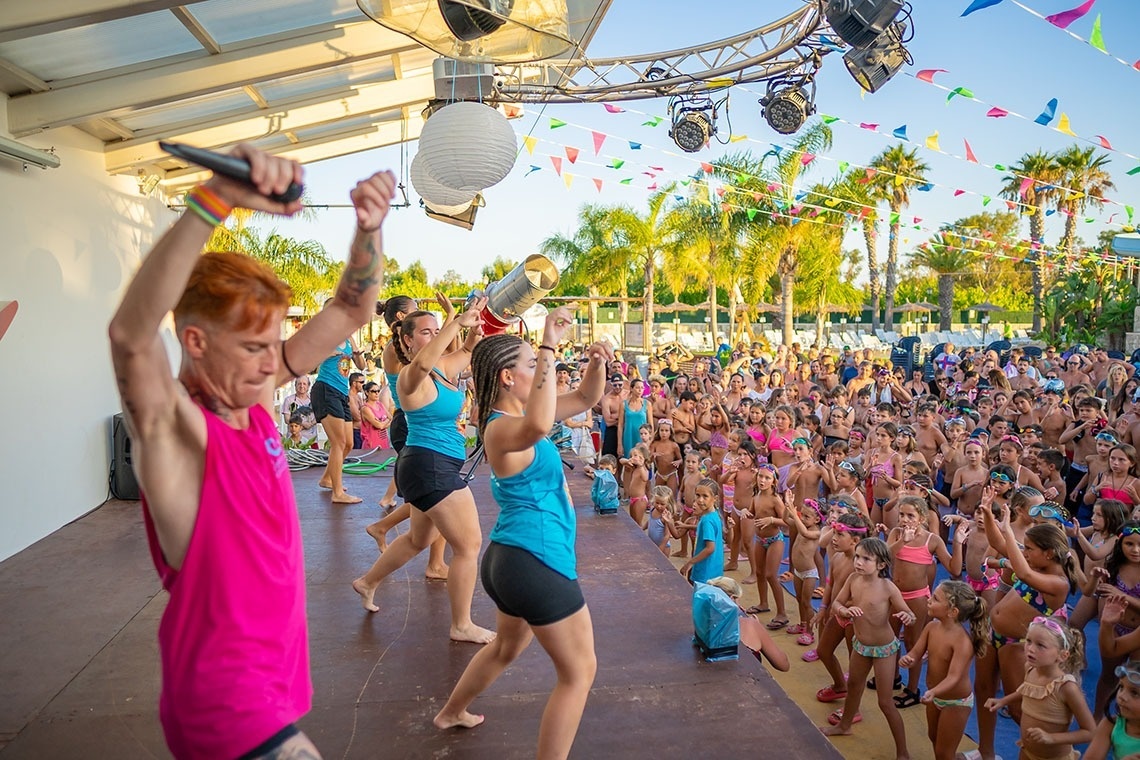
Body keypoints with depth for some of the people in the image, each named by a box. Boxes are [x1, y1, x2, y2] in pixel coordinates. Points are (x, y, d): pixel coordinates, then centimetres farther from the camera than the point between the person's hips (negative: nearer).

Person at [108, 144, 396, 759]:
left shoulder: (256, 398, -1)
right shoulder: (174, 427, -21)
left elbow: (349, 311, 1)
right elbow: (130, 333, -43)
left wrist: (369, 228, -14)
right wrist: (214, 201, -51)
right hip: (225, 701, -8)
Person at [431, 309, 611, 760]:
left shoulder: (518, 415, 9)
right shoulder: (501, 428, -20)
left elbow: (586, 398, 16)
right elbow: (540, 427, -47)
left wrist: (596, 363, -5)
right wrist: (550, 347, -42)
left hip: (514, 557, 10)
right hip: (537, 560, -10)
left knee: (509, 646, 33)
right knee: (579, 671, 2)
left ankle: (452, 713, 53)